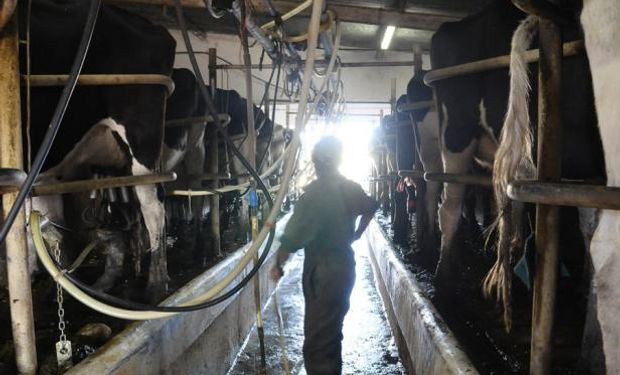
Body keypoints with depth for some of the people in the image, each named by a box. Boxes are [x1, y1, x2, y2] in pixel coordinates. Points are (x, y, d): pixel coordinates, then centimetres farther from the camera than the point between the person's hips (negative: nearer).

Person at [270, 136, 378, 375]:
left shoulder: (315, 192, -20)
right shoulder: (351, 188, 4)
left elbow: (293, 236, -22)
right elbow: (371, 208, 26)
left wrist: (278, 265, -8)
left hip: (323, 272, -8)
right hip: (345, 267, 8)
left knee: (317, 341, 1)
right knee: (333, 333, 26)